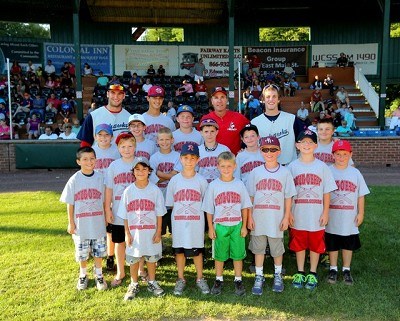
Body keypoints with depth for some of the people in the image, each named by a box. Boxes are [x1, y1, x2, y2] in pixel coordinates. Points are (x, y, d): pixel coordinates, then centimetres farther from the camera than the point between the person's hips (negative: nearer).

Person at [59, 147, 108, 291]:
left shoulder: (100, 178, -4)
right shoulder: (74, 180, -7)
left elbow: (104, 200, 2)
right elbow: (70, 203, -2)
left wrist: (106, 218, 2)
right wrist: (71, 223, -2)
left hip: (98, 223, 1)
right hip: (81, 225, -1)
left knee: (99, 252, 11)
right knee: (82, 253, 13)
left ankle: (99, 275, 31)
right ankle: (83, 276, 34)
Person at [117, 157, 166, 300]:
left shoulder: (155, 190, -6)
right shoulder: (128, 191, -3)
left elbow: (159, 214, -3)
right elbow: (125, 215, 1)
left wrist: (158, 232, -4)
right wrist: (127, 233, -2)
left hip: (151, 232, -1)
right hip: (134, 232, 1)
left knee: (151, 258, 13)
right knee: (133, 259, 12)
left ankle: (152, 283, 32)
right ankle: (134, 284, 31)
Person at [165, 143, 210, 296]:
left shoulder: (201, 180, -3)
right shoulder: (174, 180, -2)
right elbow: (170, 203, 4)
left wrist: (194, 209, -5)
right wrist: (181, 209, -4)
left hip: (196, 223, -1)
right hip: (178, 222, 1)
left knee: (197, 250, 10)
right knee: (179, 250, 11)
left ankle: (200, 278, 28)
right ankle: (181, 279, 28)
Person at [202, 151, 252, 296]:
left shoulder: (239, 185, 0)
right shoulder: (213, 185, -3)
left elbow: (245, 207, 4)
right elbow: (209, 209, 1)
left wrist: (244, 226, 1)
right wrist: (210, 228, -1)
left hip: (237, 226, 1)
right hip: (219, 226, 0)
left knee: (238, 254, 8)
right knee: (219, 255, 10)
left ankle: (238, 280, 24)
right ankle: (219, 280, 27)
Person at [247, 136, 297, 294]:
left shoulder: (285, 173, -3)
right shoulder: (255, 172, 0)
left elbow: (288, 197, -1)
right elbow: (250, 196, 2)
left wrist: (286, 217, -3)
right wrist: (249, 217, -2)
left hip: (277, 219, -1)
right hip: (258, 219, 1)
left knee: (277, 249, 13)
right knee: (258, 248, 11)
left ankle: (278, 275, 34)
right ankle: (259, 277, 26)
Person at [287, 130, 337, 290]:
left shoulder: (322, 167, 0)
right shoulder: (292, 166, 0)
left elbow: (326, 192, 1)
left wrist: (325, 213, -3)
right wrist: (288, 213, -3)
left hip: (317, 216, 0)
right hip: (298, 216, 0)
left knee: (316, 245, 10)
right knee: (299, 244, 11)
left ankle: (312, 274, 26)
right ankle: (300, 273, 27)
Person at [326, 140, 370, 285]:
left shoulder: (355, 173, -1)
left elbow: (361, 195, 3)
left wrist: (360, 213, 1)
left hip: (349, 219, 1)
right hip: (332, 218, -1)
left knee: (348, 245, 13)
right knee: (332, 245, 12)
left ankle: (346, 270, 28)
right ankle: (333, 269, 28)